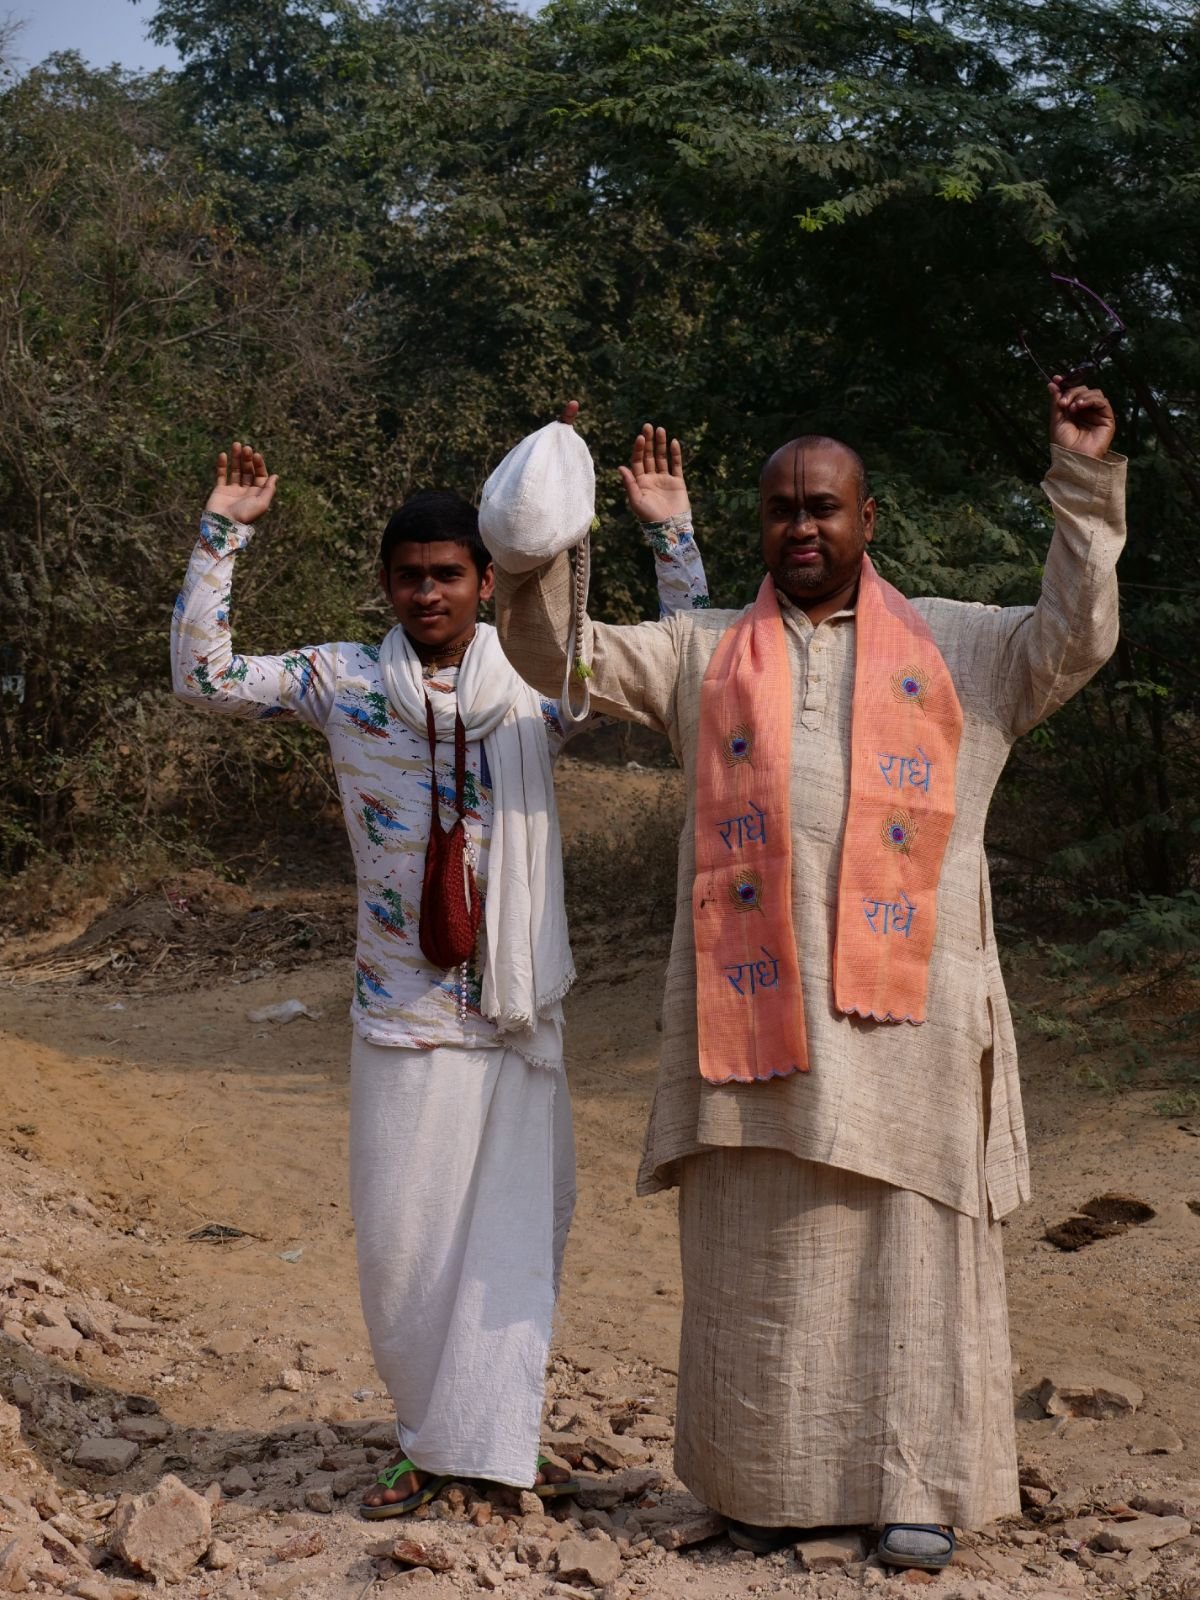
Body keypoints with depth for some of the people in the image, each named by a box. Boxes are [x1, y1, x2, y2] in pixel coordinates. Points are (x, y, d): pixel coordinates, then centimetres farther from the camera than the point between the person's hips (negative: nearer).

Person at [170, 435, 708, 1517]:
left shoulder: (540, 684, 2)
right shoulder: (342, 682, 3)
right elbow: (202, 675, 1)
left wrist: (671, 532, -5)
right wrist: (223, 532, -4)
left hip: (518, 1010, 0)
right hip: (401, 1012, 0)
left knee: (519, 1227, 4)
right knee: (402, 1237, 5)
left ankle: (497, 1441, 19)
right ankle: (430, 1440, 23)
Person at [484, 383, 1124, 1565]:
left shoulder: (956, 647, 16)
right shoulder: (701, 654, 17)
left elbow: (1077, 636, 4)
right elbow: (551, 652, 14)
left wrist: (1082, 482, -1)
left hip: (905, 995, -1)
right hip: (753, 995, 1)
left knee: (911, 1247, 0)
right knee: (759, 1251, 3)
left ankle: (914, 1485, 8)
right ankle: (765, 1482, 13)